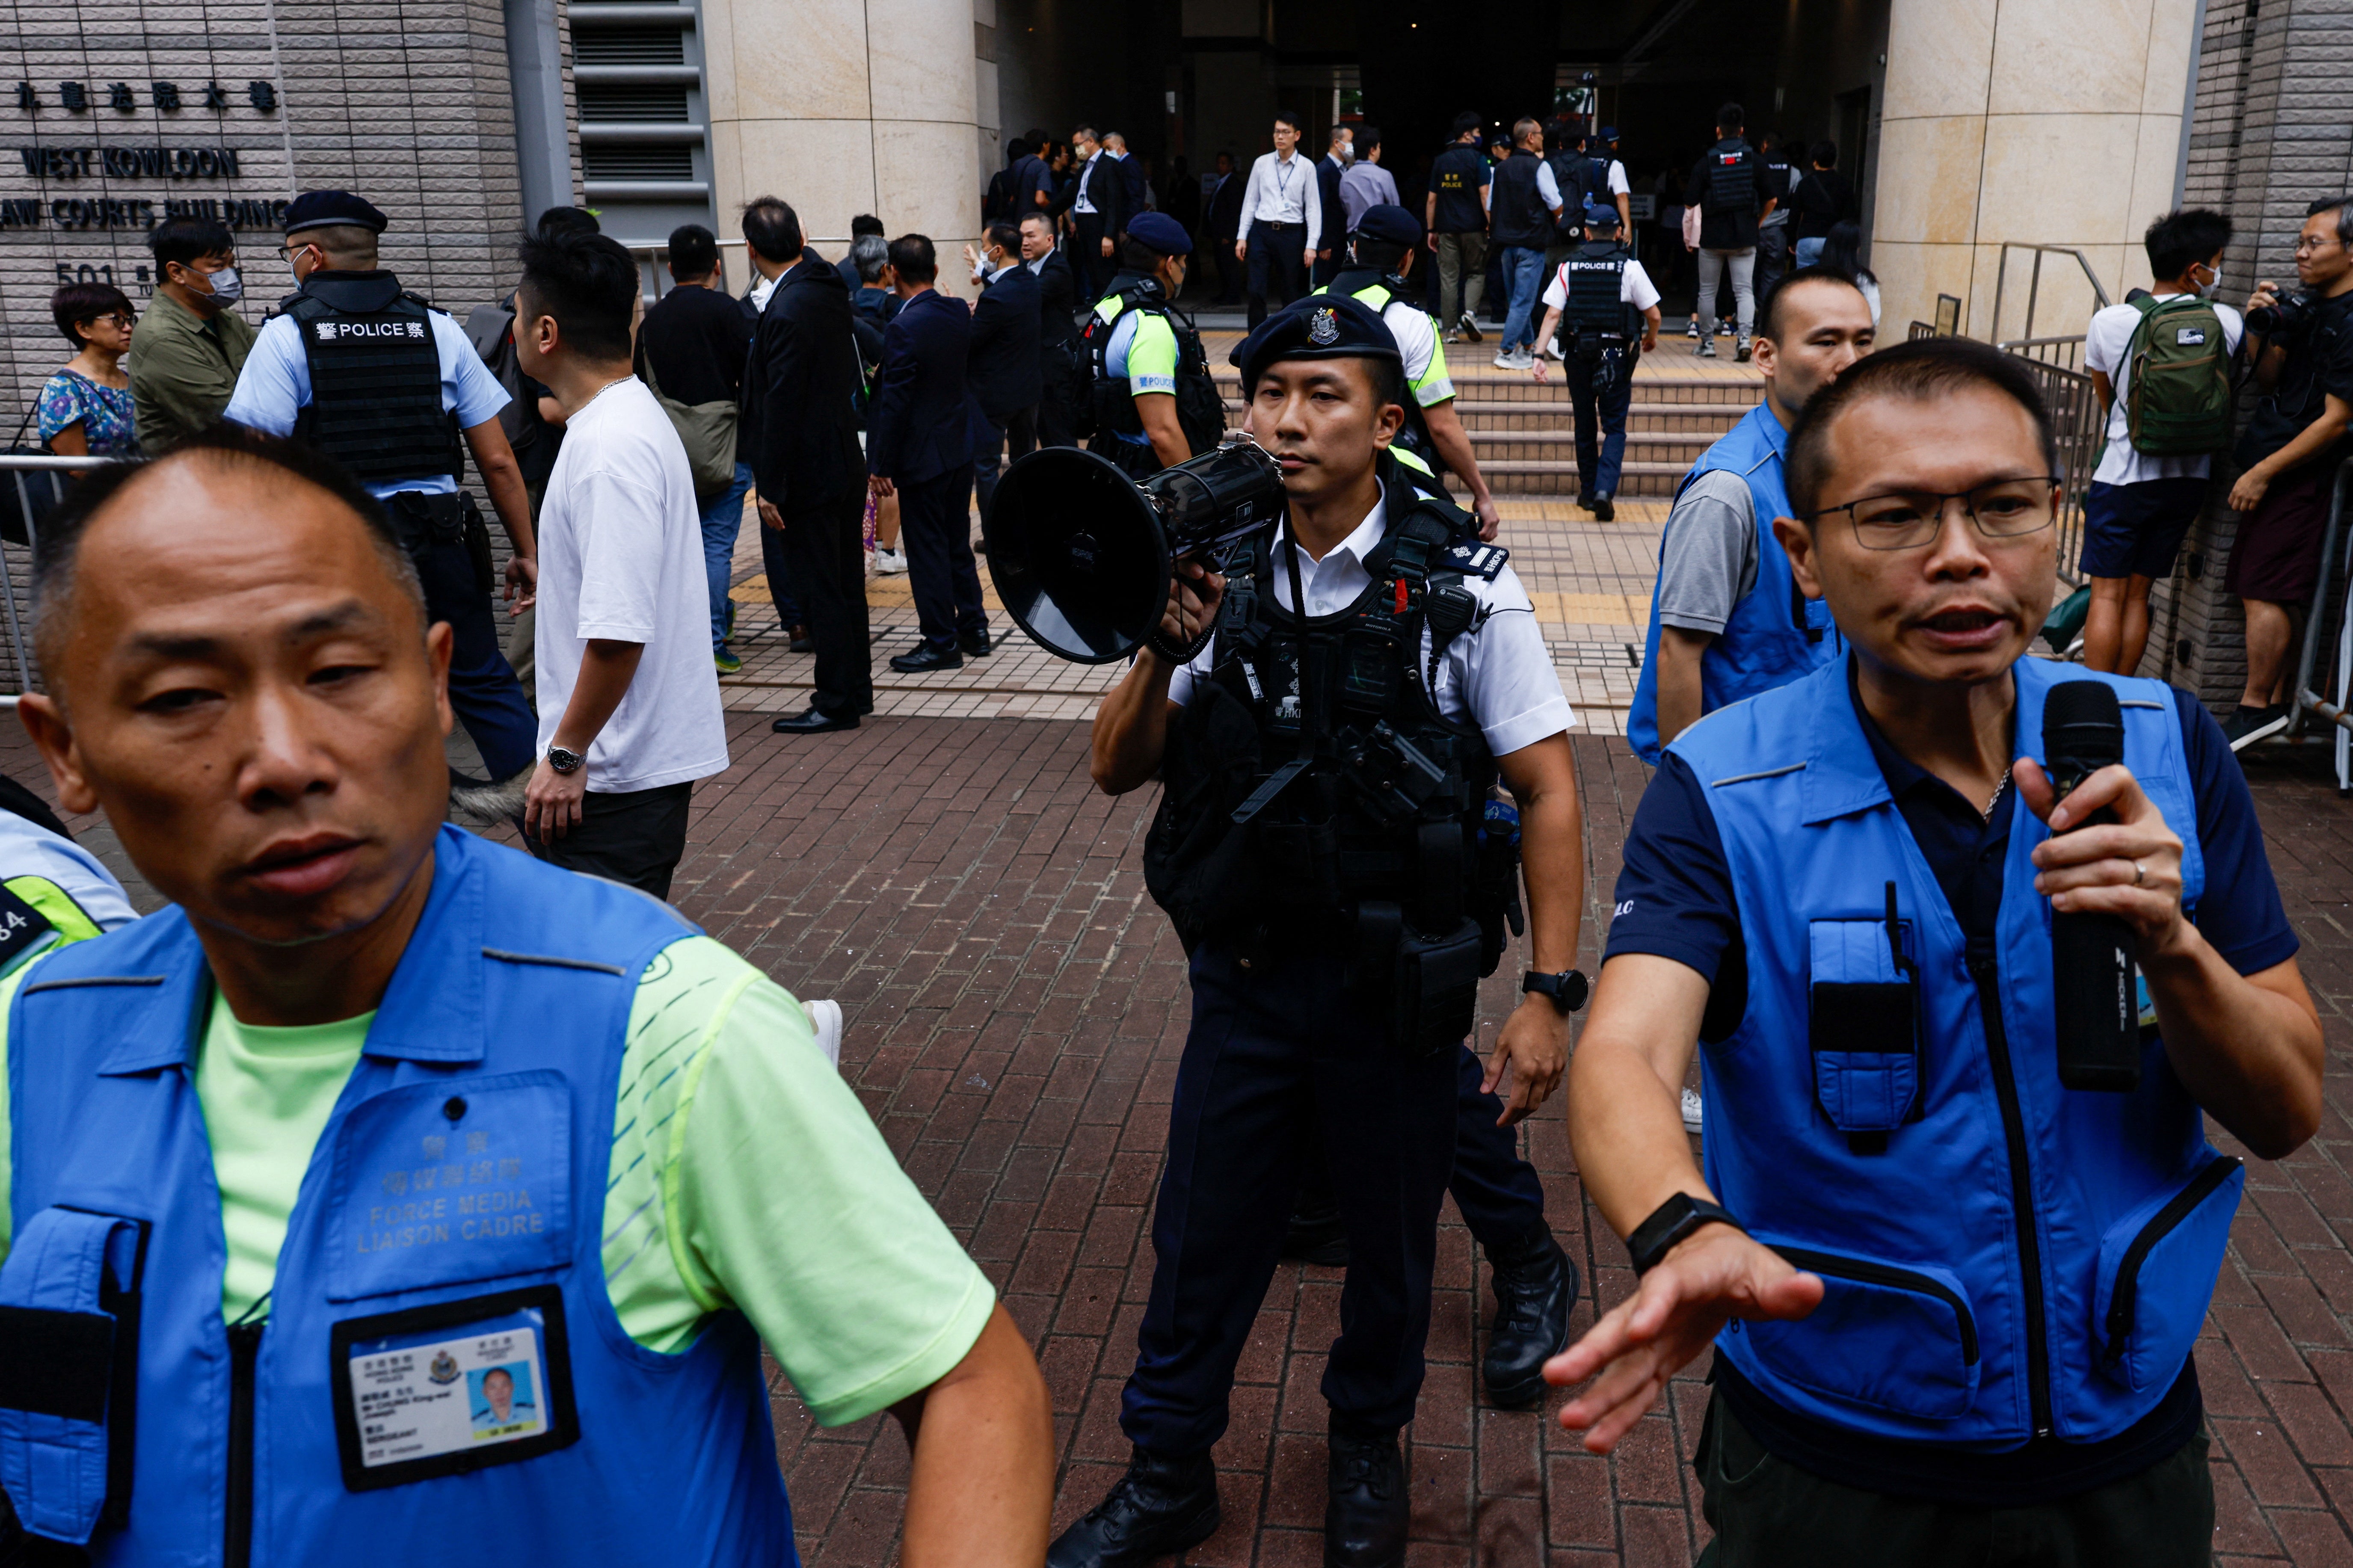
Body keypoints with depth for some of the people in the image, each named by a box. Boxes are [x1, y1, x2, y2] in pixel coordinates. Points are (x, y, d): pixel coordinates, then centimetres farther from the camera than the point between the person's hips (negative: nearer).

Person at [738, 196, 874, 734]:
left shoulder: (787, 313, -21)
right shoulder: (828, 291, 5)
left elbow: (782, 407, -21)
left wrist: (771, 488, -16)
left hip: (809, 472, -9)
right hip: (845, 465, 9)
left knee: (820, 592, 0)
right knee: (846, 584, 16)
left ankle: (837, 703, 8)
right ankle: (856, 688, 26)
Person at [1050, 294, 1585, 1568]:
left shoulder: (1461, 588, -12)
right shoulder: (1223, 574, -2)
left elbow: (1548, 792, -8)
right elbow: (1118, 769, 0)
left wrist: (1550, 993, -12)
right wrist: (1166, 650, -19)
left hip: (1398, 988, -2)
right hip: (1243, 975, 3)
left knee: (1391, 1237, 17)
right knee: (1202, 1233, 13)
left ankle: (1368, 1446, 44)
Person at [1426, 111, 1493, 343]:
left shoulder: (1440, 161, 9)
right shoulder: (1478, 159, -4)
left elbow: (1431, 199, 9)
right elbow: (1485, 196, -12)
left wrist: (1431, 230, 14)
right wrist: (1491, 225, -9)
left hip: (1447, 228, 3)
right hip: (1473, 228, -3)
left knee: (1448, 278, 5)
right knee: (1476, 272, 12)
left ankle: (1451, 330, 3)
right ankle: (1470, 312, -12)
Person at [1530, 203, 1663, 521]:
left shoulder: (1569, 266, 2)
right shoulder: (1629, 266, -3)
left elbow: (1553, 313, -7)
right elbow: (1653, 314, 0)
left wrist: (1539, 354, -8)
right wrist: (1651, 339, 20)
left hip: (1579, 353, 2)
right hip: (1617, 354, -2)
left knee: (1585, 425, 15)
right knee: (1614, 427, 3)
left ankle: (1588, 492, 22)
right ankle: (1605, 490, -15)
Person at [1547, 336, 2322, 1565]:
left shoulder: (2164, 748, -7)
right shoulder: (1725, 793, -18)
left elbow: (2285, 1112, -6)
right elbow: (1624, 1058, -32)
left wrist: (2171, 944, -26)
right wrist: (1686, 1236, -54)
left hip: (2128, 1436, 3)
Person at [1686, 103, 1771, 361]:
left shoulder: (1706, 161, -4)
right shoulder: (1754, 159, 1)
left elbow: (1691, 202, -5)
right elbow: (1771, 200, 4)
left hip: (1712, 236, -1)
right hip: (1745, 237, 1)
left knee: (1708, 291, 10)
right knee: (1744, 290, 2)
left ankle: (1707, 342, 16)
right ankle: (1744, 338, -16)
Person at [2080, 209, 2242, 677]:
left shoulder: (2109, 323, -10)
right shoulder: (2228, 323, -7)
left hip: (2123, 477, -3)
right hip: (2188, 481, 3)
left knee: (2107, 595, 1)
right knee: (2137, 595, 11)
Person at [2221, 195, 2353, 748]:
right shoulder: (2304, 306, 10)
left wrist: (2263, 473, -15)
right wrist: (2259, 329, -1)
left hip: (2301, 475, -9)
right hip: (2272, 467, 9)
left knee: (2266, 591, -8)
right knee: (2263, 591, 11)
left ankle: (2257, 707, -1)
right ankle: (2275, 698, 18)